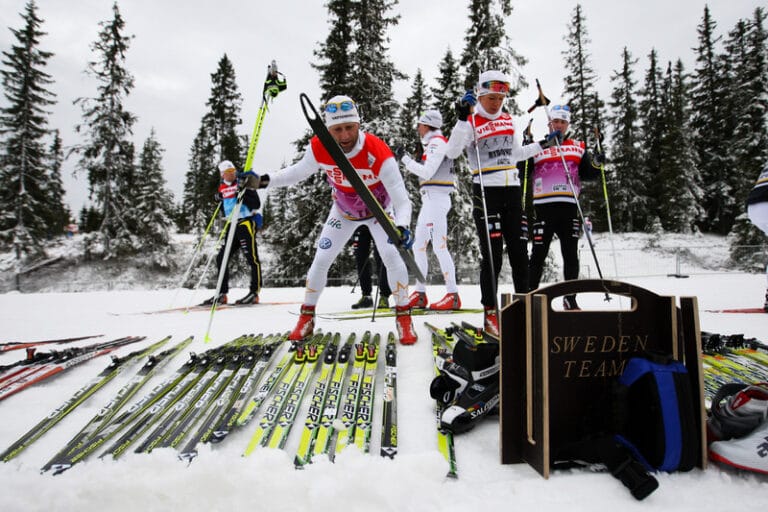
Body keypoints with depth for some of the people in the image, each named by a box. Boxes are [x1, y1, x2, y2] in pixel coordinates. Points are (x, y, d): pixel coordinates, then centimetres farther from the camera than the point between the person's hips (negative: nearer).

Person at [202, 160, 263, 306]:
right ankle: (222, 294, 13)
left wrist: (243, 195, -23)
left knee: (252, 258, -6)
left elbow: (257, 204, -10)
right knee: (221, 258, 5)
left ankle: (254, 293, -1)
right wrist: (219, 200, 4)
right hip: (231, 226, 7)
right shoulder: (222, 187, 15)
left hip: (246, 223, -7)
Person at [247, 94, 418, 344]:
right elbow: (299, 171, -5)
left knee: (391, 255, -22)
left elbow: (402, 200, -38)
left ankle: (403, 316, -3)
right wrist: (265, 181, -18)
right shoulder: (319, 148, -28)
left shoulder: (379, 154, -38)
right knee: (321, 260, -1)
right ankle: (307, 317, 21)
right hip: (343, 211, 3)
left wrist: (402, 227, -58)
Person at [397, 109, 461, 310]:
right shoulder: (433, 143, 22)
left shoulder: (437, 142, -7)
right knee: (418, 246, 9)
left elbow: (427, 173, -16)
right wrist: (409, 161, 13)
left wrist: (405, 158, -8)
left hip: (436, 199, -10)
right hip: (429, 201, 10)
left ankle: (453, 296, -10)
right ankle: (420, 294, 14)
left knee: (439, 247, -13)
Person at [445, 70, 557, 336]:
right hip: (486, 191, -5)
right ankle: (490, 314, 5)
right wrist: (462, 119, -25)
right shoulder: (471, 122, -3)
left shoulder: (507, 119, 15)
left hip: (512, 190, 6)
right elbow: (452, 152, -19)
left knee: (519, 251, 7)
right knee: (492, 254, -5)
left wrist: (541, 145, 26)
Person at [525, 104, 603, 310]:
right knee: (539, 254, -1)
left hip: (569, 208, 3)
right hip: (544, 207, -3)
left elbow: (588, 174, 15)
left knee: (571, 255, 5)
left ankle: (570, 298, 14)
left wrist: (596, 164, -5)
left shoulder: (578, 148, 16)